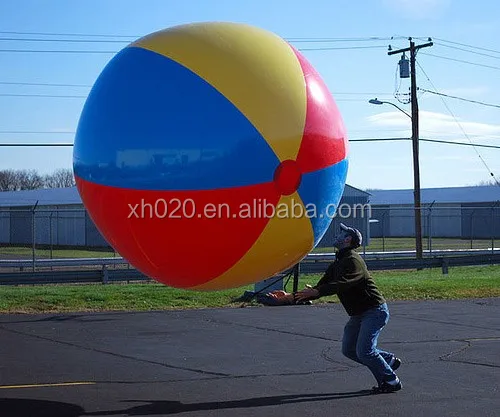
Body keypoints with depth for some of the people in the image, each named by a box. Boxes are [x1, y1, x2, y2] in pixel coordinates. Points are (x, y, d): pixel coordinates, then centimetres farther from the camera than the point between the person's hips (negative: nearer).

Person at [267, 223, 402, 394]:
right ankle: (389, 360, 25)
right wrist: (291, 297, 2)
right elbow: (319, 288, 10)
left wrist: (316, 292, -46)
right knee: (348, 350, 10)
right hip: (358, 314, 10)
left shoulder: (353, 261, -18)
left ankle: (391, 381, 3)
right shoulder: (337, 264, 12)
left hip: (375, 311, -10)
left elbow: (342, 284, -35)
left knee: (363, 351, -15)